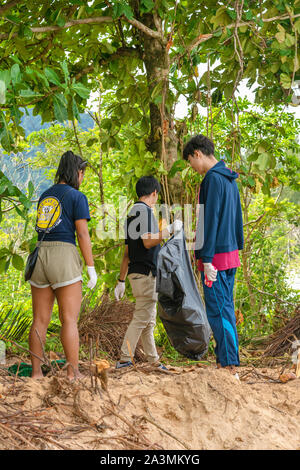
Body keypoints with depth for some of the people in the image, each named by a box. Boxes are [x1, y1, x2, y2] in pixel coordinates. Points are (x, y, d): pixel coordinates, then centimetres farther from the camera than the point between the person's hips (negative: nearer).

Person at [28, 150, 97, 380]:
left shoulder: (45, 196, 18)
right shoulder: (77, 197, -1)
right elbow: (83, 234, -7)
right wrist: (91, 268, -5)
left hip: (39, 257, 6)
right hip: (64, 257, -6)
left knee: (40, 320, 7)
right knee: (69, 320, -5)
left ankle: (36, 373, 6)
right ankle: (73, 374, -7)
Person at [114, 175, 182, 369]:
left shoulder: (133, 213, 19)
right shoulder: (144, 210, -9)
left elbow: (127, 252, 19)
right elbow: (148, 241, -20)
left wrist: (121, 281, 18)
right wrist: (169, 230, -16)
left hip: (137, 272, 10)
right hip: (145, 273, -10)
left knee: (149, 320, 12)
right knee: (141, 318, -9)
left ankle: (153, 361, 17)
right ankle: (125, 359, -10)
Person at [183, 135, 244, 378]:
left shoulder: (213, 179, -14)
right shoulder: (230, 180, 15)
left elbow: (211, 219, -19)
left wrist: (207, 258, -20)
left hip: (216, 256, -9)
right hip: (231, 254, 9)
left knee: (218, 312, -7)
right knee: (225, 308, 13)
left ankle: (230, 366, -6)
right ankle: (224, 361, 18)